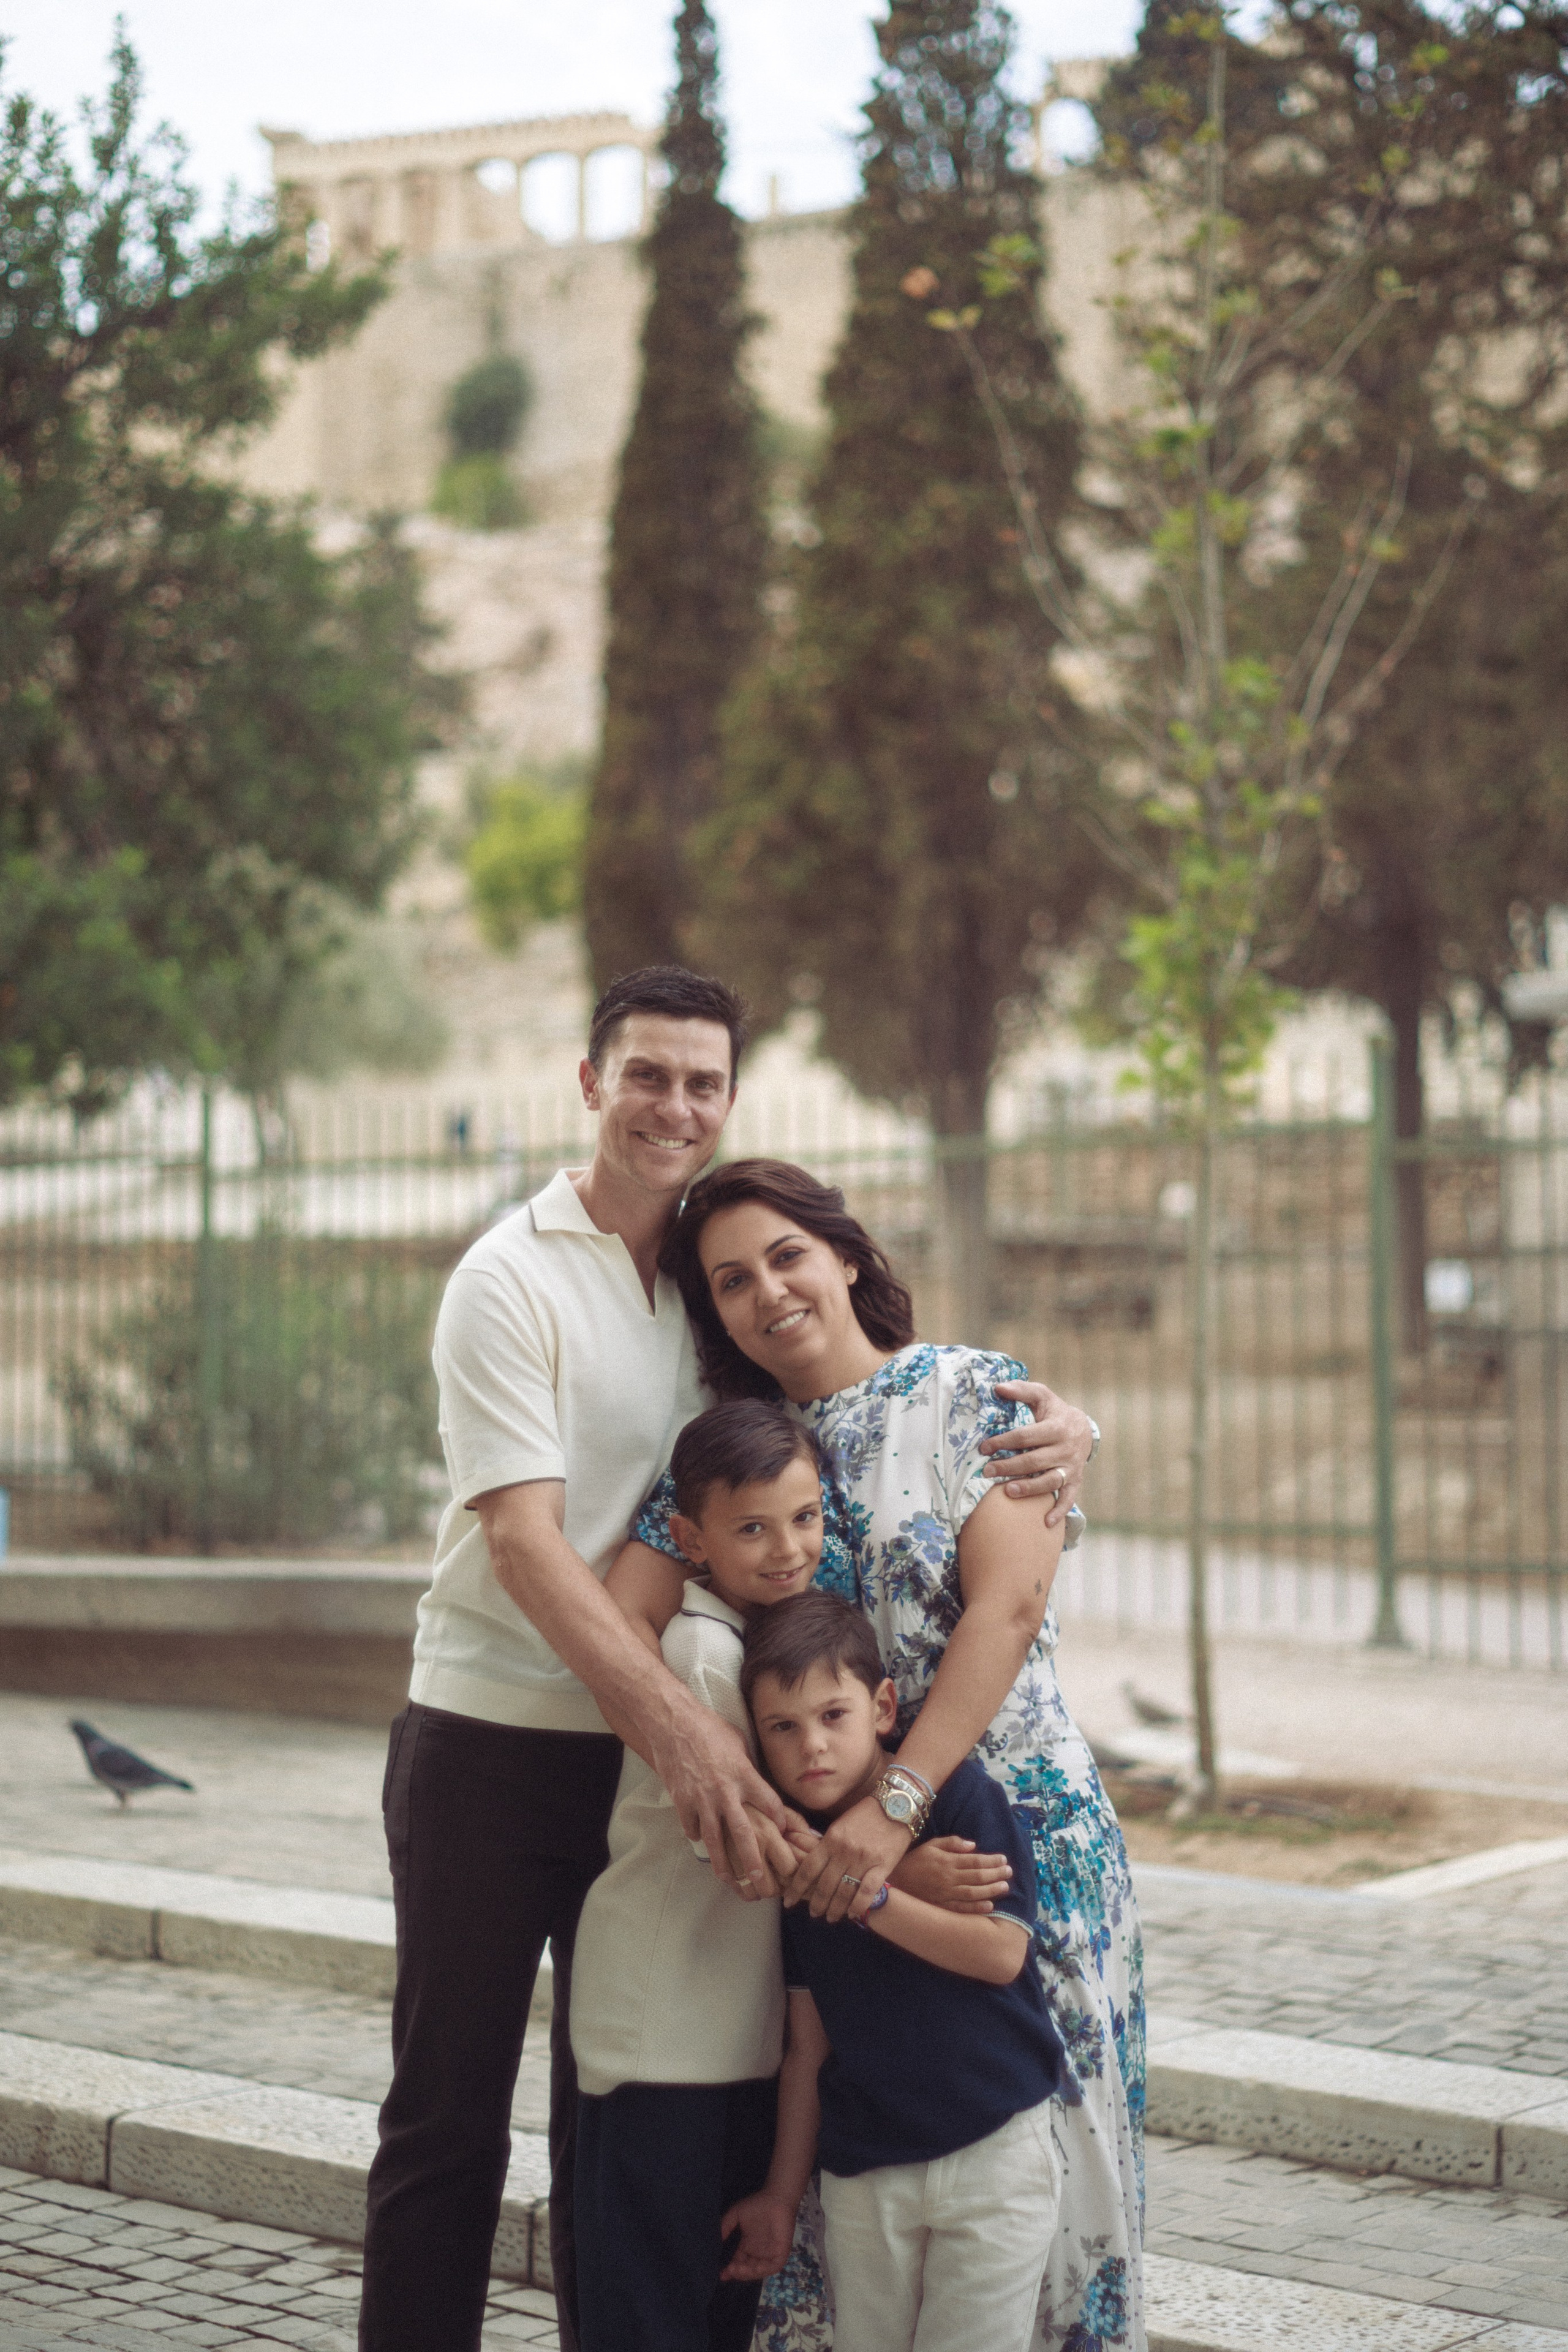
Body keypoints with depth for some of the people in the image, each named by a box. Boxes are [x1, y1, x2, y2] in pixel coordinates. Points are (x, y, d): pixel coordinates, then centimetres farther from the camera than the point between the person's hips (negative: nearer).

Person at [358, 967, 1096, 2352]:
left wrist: (1059, 1429, -13)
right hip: (492, 1741, -5)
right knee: (450, 2116, 2)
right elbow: (521, 1536, -19)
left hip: (656, 1756, 5)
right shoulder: (513, 1278, -10)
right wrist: (677, 1722, -31)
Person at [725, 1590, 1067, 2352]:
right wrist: (781, 2191, 11)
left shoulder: (960, 1795, -7)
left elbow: (1001, 1951, -17)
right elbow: (808, 2042, 10)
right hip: (862, 2170, 4)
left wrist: (869, 1897, -24)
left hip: (993, 2146, -4)